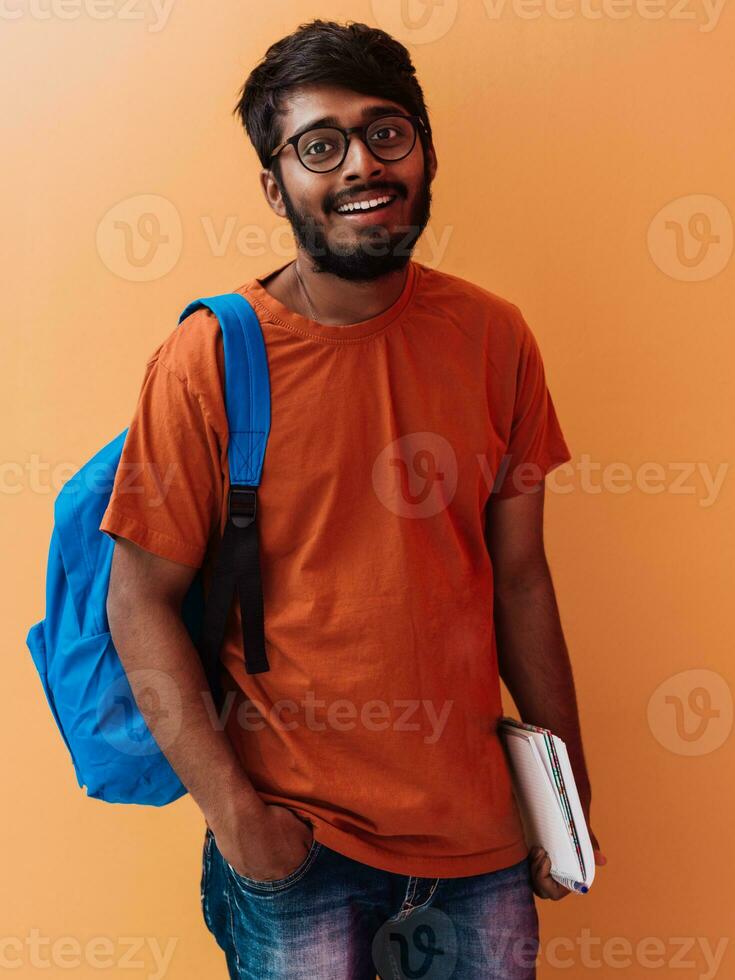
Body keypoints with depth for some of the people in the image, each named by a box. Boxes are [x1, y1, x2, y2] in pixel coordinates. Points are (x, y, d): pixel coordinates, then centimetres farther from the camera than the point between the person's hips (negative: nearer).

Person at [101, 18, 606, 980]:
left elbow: (518, 578, 4)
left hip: (478, 829, 4)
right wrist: (232, 811, -13)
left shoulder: (493, 338, -2)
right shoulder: (210, 359, -12)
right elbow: (141, 601, -9)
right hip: (295, 838, -3)